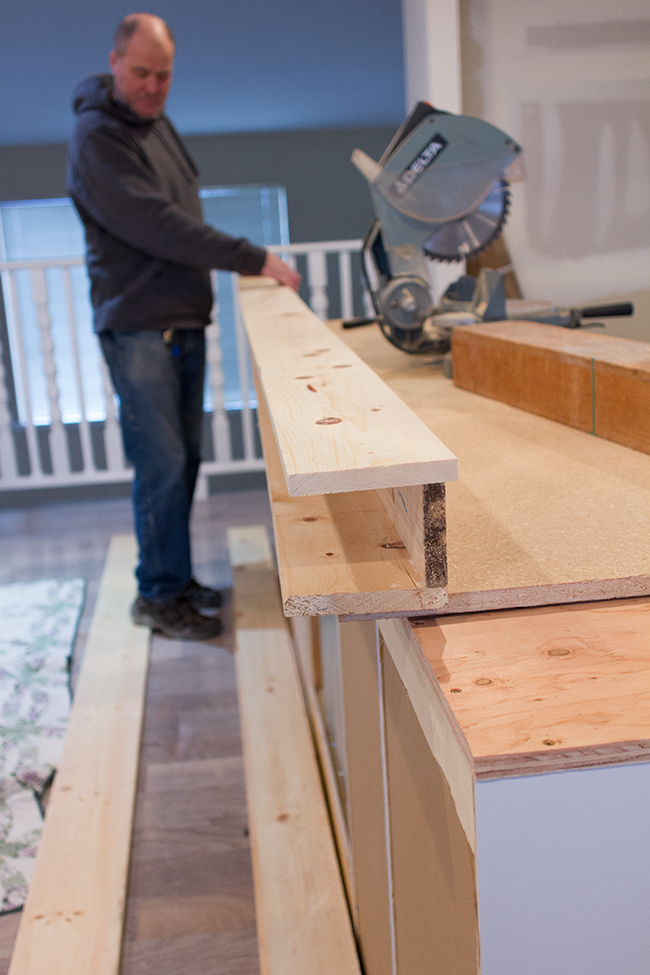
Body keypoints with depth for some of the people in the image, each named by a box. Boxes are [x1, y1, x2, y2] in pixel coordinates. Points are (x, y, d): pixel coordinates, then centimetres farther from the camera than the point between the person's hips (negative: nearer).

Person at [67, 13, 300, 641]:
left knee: (183, 461, 12)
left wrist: (241, 263, 13)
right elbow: (157, 227, -21)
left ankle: (177, 578, 24)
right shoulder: (97, 136, -12)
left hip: (184, 322, 9)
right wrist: (253, 259, -20)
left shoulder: (157, 124, 16)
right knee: (162, 466, -6)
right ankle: (158, 596, 7)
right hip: (138, 328, -8)